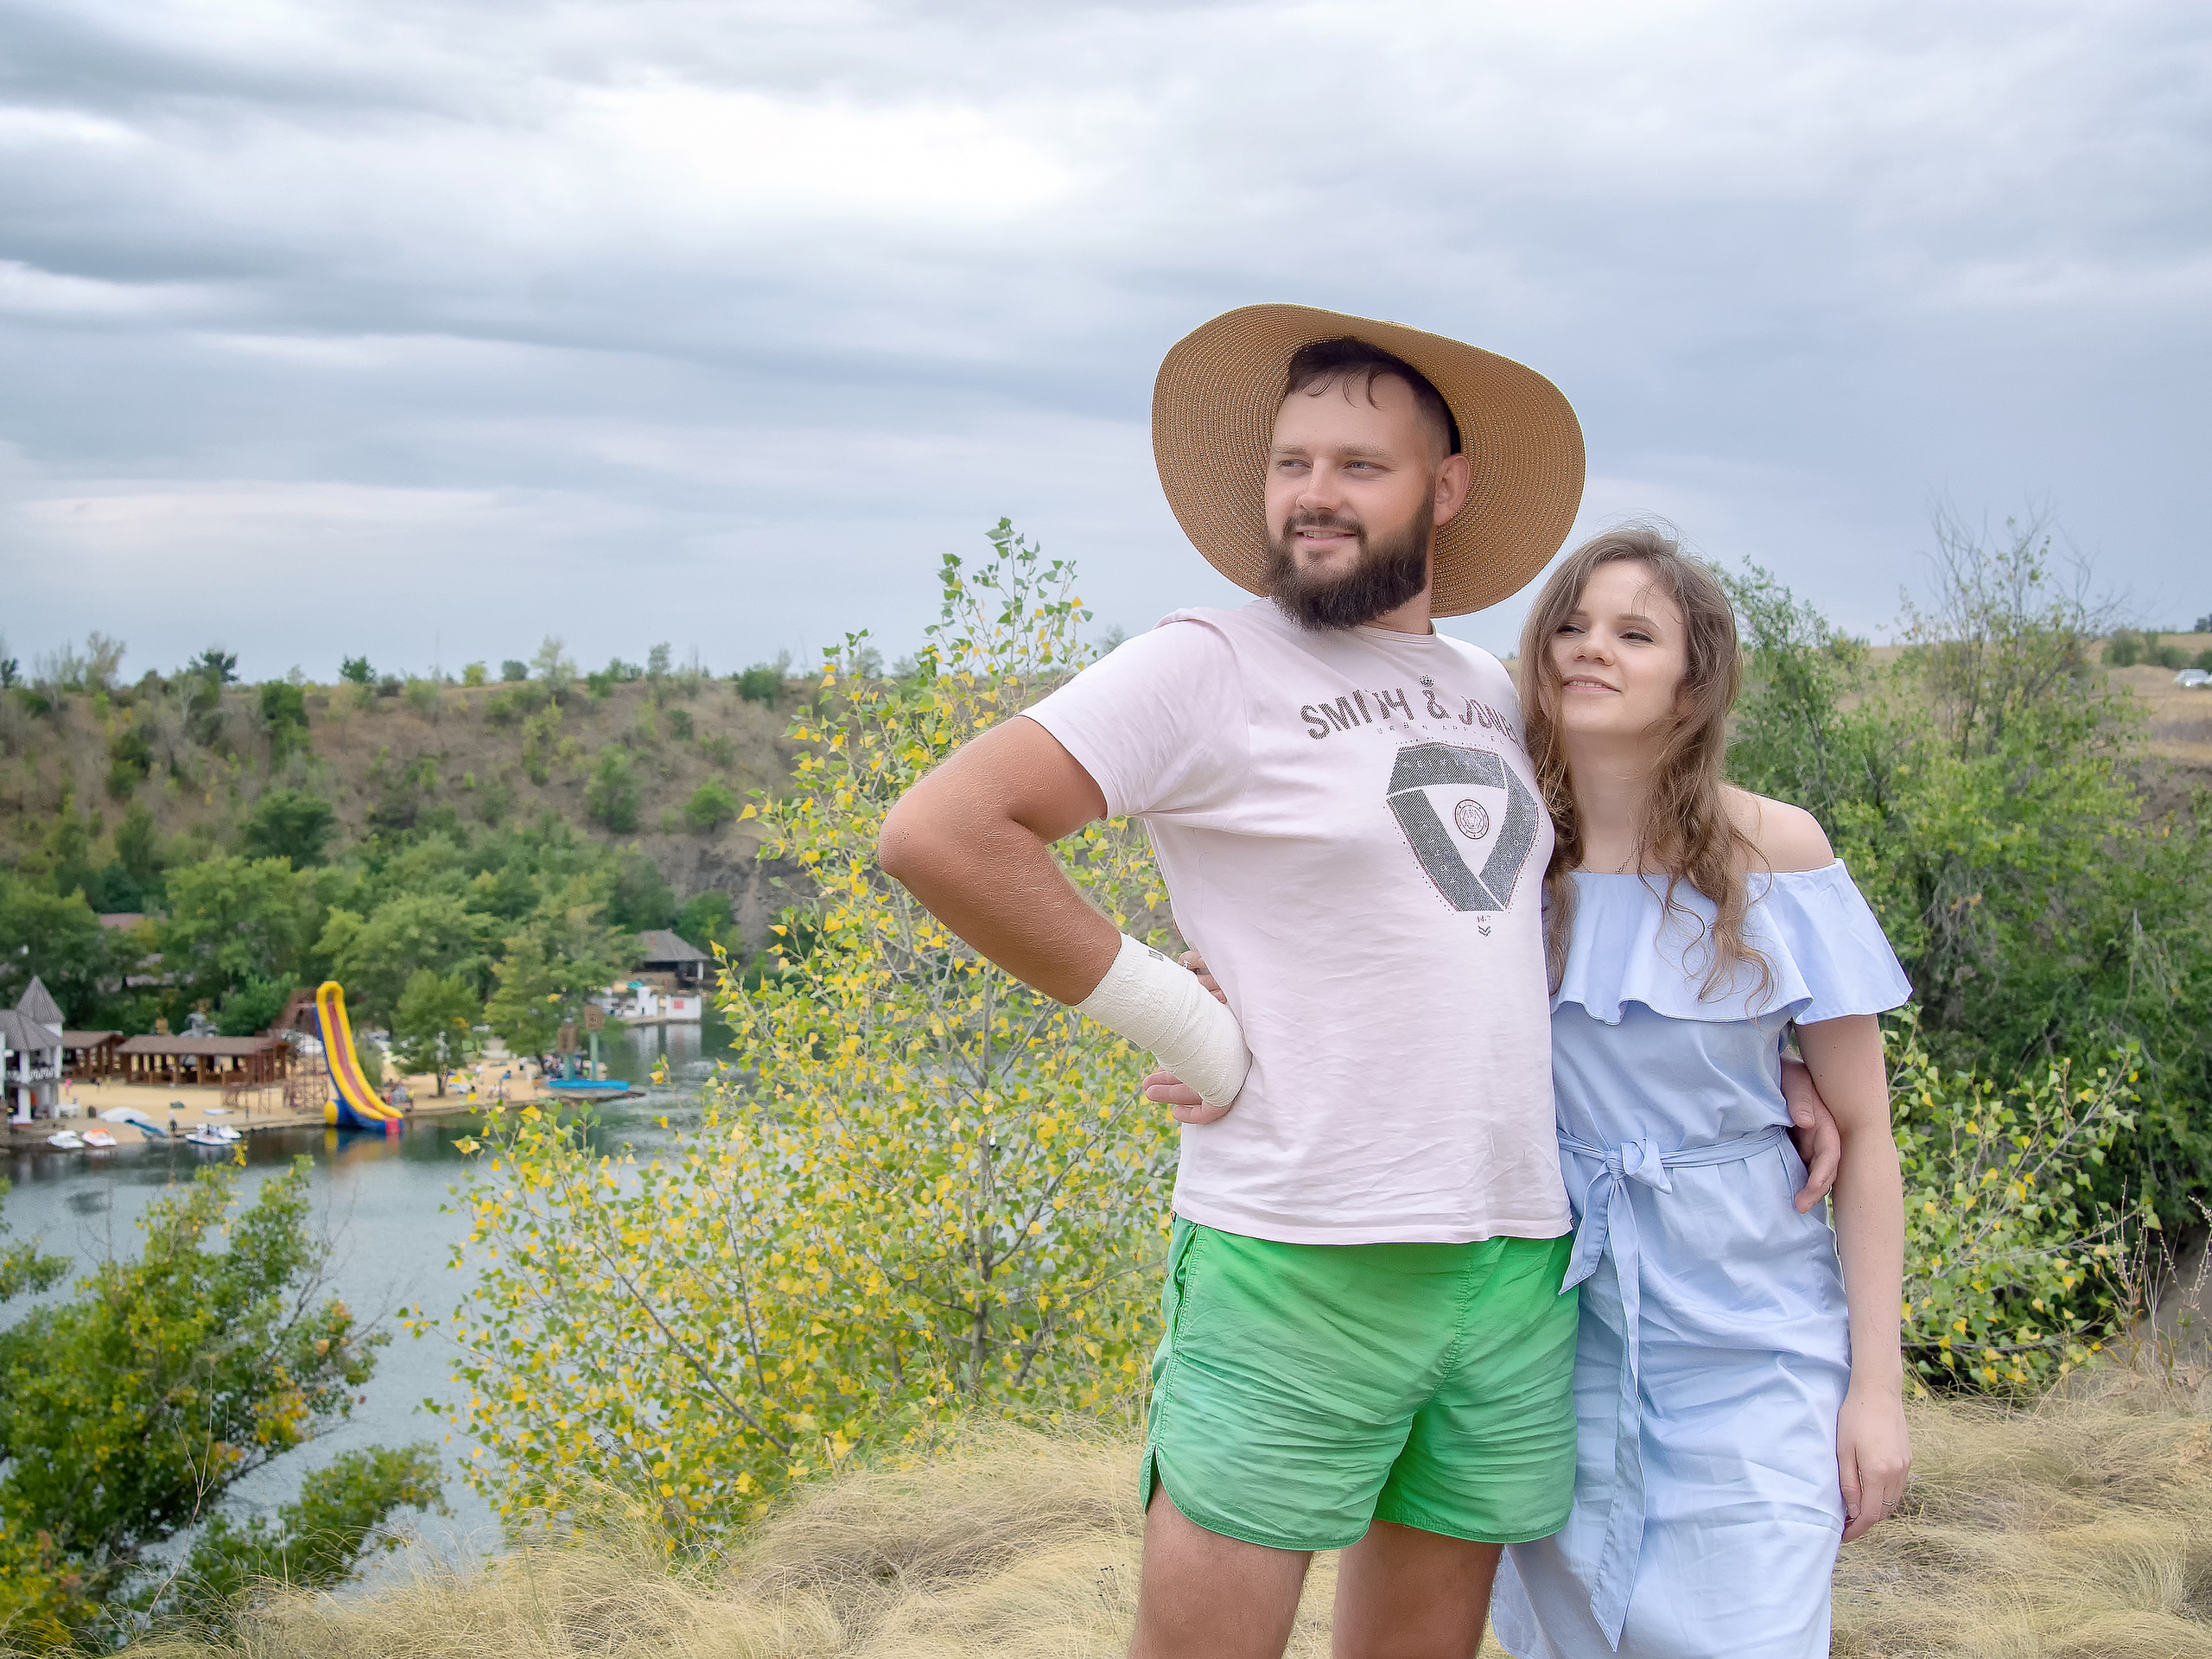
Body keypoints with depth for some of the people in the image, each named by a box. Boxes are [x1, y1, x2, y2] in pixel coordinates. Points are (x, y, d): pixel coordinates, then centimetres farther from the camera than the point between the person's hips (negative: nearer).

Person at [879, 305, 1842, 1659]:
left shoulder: (1491, 695, 14)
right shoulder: (1212, 665, -5)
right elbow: (938, 834, -14)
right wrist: (1180, 1025, -12)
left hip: (1518, 1266, 6)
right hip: (1301, 1270, -6)